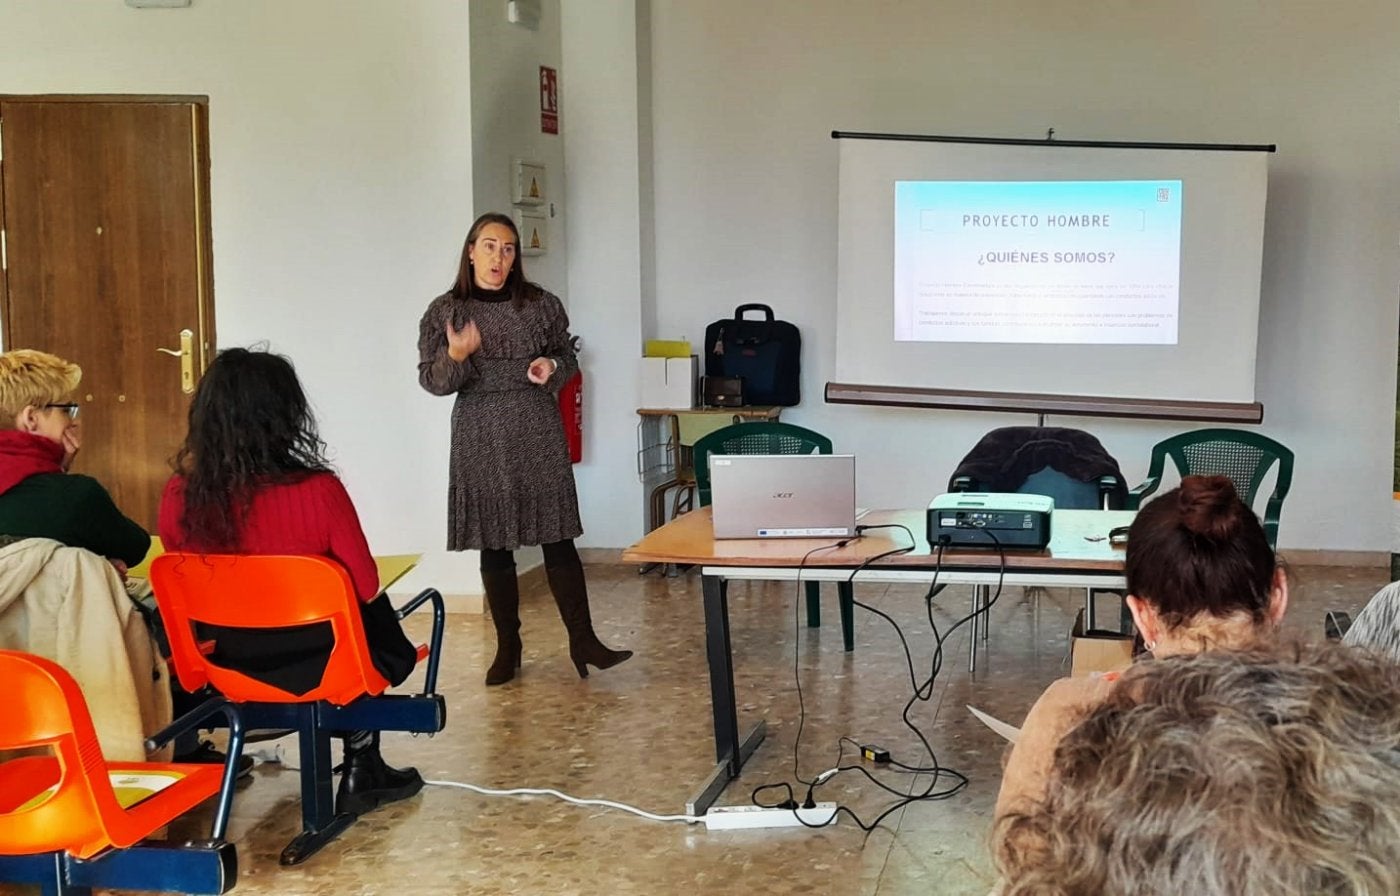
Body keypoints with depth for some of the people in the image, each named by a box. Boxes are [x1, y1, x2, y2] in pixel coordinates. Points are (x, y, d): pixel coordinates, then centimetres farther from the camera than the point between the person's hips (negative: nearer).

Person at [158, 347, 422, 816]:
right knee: (377, 619, 31)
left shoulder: (180, 495, -15)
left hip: (230, 667, 4)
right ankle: (360, 772, 37)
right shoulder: (318, 491, -26)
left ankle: (362, 773, 41)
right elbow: (366, 587, -14)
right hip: (317, 668, -4)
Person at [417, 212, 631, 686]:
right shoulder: (443, 312, 2)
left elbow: (568, 357, 14)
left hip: (538, 434, 0)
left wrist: (552, 367, -9)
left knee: (558, 539, -1)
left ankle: (582, 641, 5)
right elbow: (431, 379, 0)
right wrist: (456, 357, -20)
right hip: (480, 438, 0)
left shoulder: (542, 305, 4)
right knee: (493, 545, 5)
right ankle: (507, 648, 15)